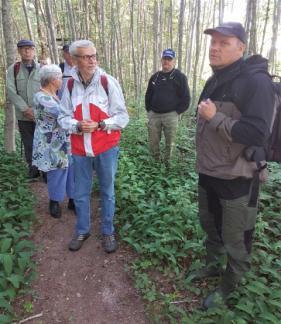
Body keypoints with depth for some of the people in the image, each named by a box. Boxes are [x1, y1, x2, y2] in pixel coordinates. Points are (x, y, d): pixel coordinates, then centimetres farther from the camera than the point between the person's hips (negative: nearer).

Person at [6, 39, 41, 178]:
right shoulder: (13, 69, 6)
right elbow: (11, 92, -3)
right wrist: (26, 109, -13)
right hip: (23, 115, 1)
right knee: (28, 144, 7)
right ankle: (32, 169, 20)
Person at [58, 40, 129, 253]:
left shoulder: (108, 82, -8)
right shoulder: (70, 85, 1)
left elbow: (122, 116, -6)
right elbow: (64, 117, 5)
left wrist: (100, 125, -20)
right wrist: (77, 125, -15)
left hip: (106, 147, -2)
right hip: (80, 148, 3)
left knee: (107, 191, 12)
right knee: (81, 193, 15)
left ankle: (108, 232, 31)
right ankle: (82, 230, 37)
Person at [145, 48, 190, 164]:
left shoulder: (180, 77, 0)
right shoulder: (155, 77, 13)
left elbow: (186, 98, -2)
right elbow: (148, 95, 21)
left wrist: (177, 112, -7)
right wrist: (149, 110, 11)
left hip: (170, 115, -4)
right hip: (154, 115, 4)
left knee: (169, 143, 2)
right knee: (153, 142, 5)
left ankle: (166, 163, 16)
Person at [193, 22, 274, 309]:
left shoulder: (255, 81, -17)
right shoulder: (214, 81, 10)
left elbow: (257, 134, -27)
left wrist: (215, 117, -23)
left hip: (236, 178, -8)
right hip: (208, 173, 8)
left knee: (235, 238, 10)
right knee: (209, 224, 23)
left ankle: (229, 285, 33)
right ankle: (212, 265, 47)